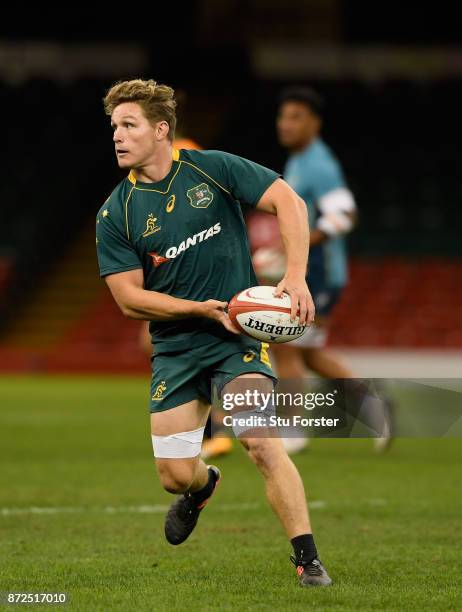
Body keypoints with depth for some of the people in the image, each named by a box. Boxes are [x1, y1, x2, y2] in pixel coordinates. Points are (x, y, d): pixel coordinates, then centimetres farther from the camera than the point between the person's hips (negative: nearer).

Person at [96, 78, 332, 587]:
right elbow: (128, 297, -4)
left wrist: (295, 277, -20)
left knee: (262, 443, -22)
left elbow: (288, 201, -8)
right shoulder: (115, 214, -3)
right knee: (175, 476, 3)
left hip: (238, 335, -2)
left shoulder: (213, 169, -6)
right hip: (174, 348, 2)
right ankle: (203, 486, 41)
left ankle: (307, 560, -14)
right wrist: (200, 308, -15)